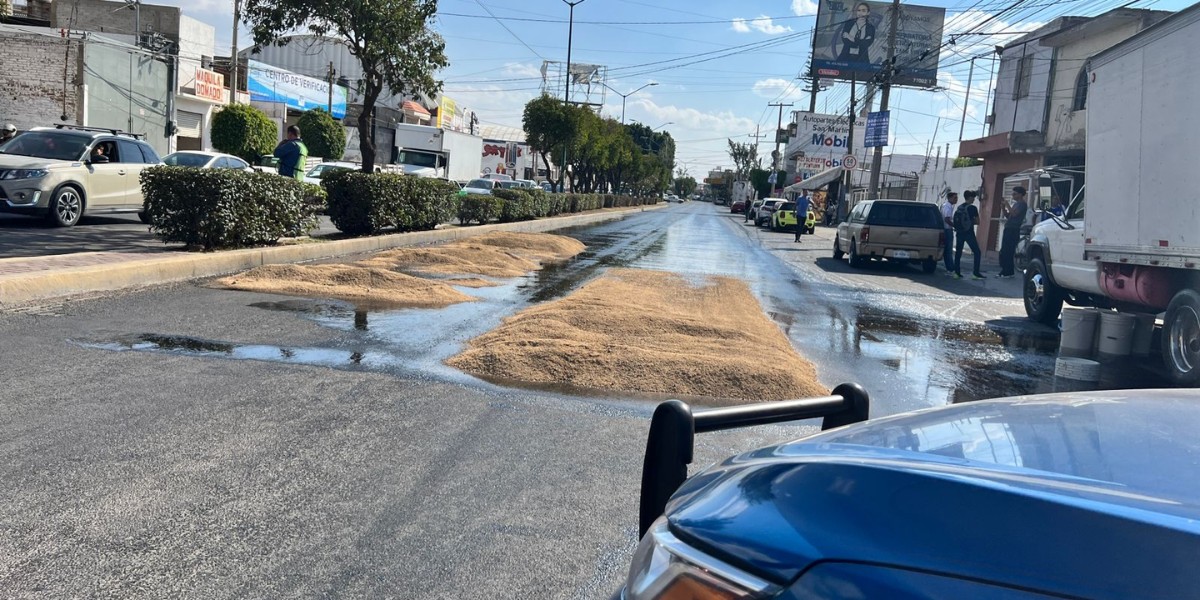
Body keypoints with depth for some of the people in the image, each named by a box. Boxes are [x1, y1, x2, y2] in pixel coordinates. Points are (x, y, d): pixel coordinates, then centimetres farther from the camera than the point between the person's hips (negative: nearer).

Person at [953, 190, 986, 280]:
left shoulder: (959, 208, 10)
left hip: (959, 232, 6)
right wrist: (972, 221, 13)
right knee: (977, 252, 0)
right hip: (969, 233, -6)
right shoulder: (972, 208, -7)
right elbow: (977, 222, -6)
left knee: (958, 252, 8)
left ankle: (957, 272, 3)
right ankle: (975, 273, -6)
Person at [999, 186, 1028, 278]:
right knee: (1004, 252, 10)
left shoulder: (1022, 204, -7)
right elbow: (1007, 215, 22)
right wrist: (1004, 207, 7)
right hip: (1008, 229, 10)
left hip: (1013, 230, -10)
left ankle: (1008, 272, -8)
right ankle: (1005, 272, 15)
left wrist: (1007, 205, -14)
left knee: (1008, 252, -11)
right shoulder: (1015, 204, 22)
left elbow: (1014, 214, -20)